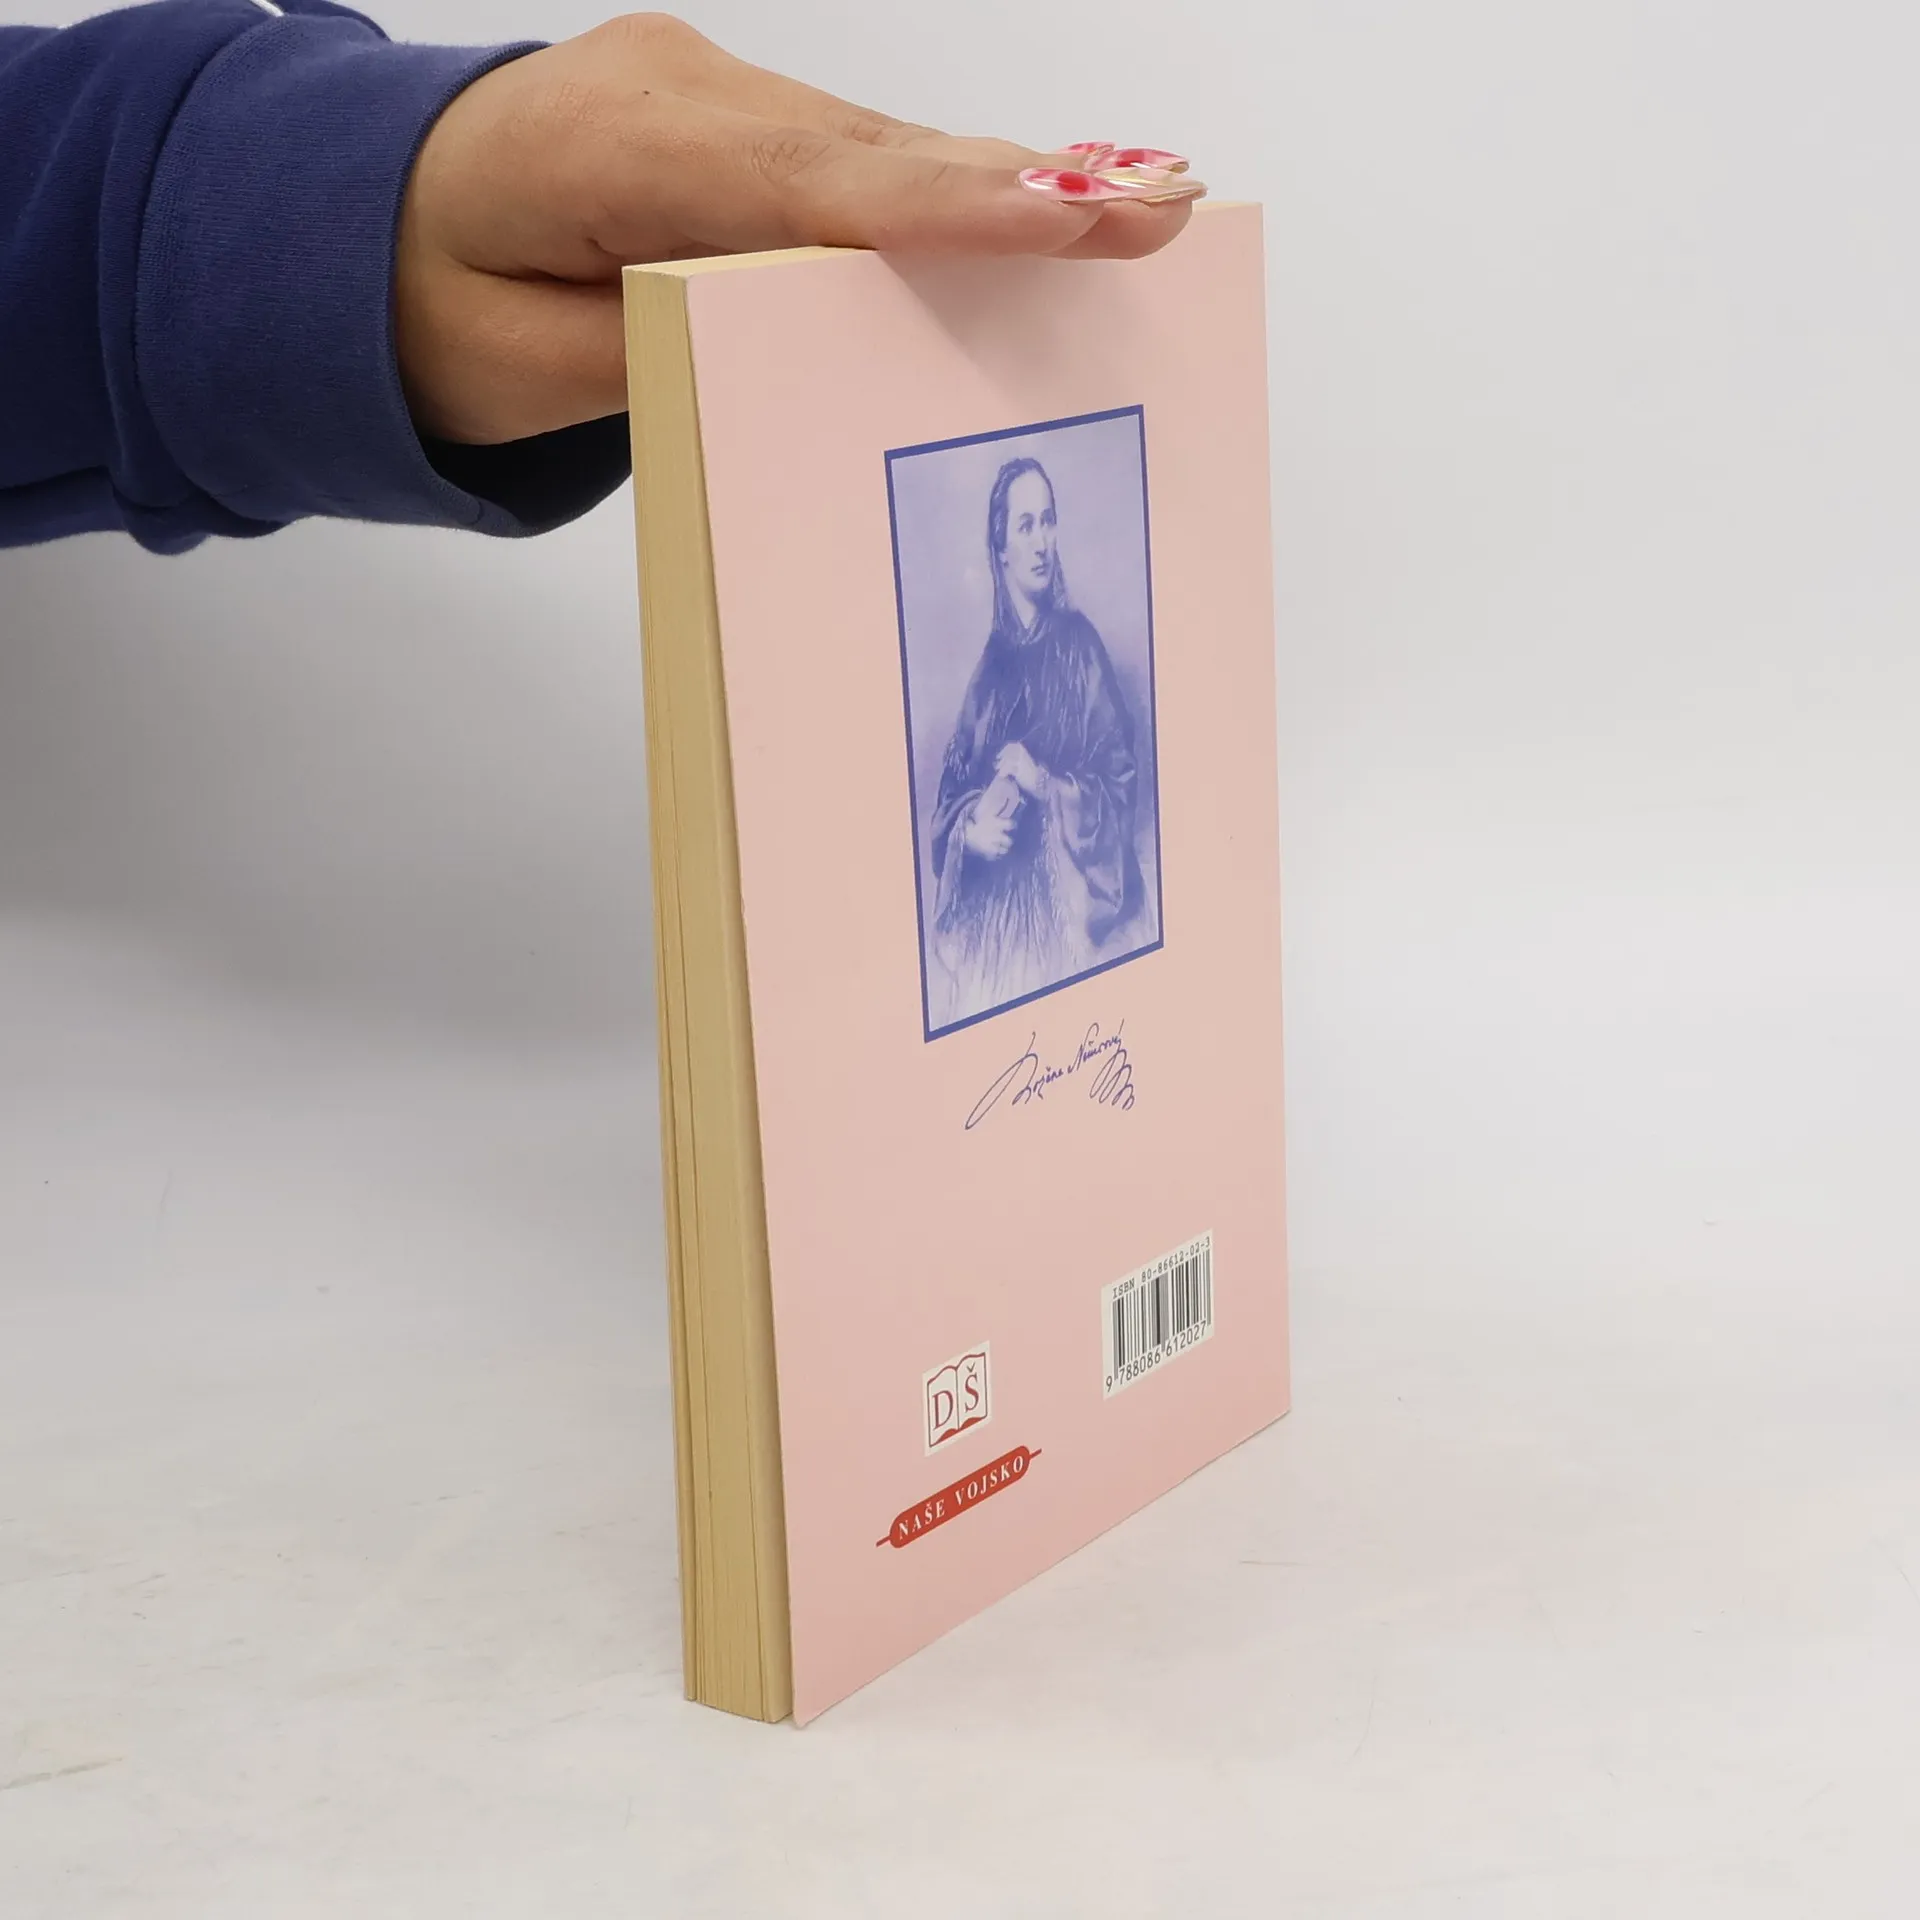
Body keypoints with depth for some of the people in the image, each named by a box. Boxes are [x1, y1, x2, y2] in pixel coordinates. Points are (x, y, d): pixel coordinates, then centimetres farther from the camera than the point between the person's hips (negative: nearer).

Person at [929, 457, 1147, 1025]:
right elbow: (952, 792, 11)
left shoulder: (1078, 644, 2)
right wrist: (972, 831, -9)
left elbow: (1121, 776, -1)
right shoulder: (990, 662, 11)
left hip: (1062, 890, -3)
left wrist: (1045, 785, -16)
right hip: (991, 900, 3)